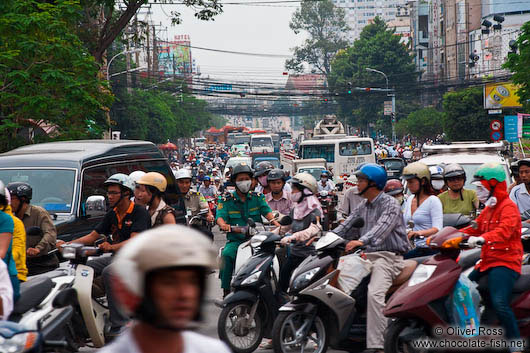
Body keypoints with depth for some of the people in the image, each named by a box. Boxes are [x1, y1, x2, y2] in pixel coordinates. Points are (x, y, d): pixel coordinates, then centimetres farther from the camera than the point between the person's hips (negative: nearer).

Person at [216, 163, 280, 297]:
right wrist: (223, 224, -31)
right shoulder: (227, 199, 6)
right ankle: (226, 290, -22)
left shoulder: (257, 197, 12)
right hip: (235, 240, -1)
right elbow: (220, 216, -7)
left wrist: (274, 221, -23)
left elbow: (267, 211, -1)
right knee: (226, 254, -32)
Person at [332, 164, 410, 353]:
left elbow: (382, 228, -24)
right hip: (366, 256, 9)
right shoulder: (362, 206, 21)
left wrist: (362, 241, -41)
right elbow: (345, 227, 15)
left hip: (388, 257, -9)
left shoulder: (390, 204, -5)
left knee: (374, 294, -29)